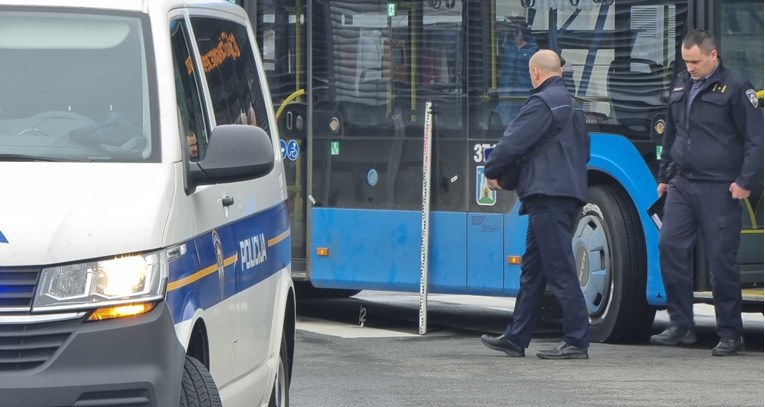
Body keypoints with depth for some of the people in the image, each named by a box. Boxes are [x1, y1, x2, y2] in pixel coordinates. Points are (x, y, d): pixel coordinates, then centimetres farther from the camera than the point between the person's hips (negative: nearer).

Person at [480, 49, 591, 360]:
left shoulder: (543, 103, -11)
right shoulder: (570, 104, 20)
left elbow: (513, 141, -13)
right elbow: (583, 150, 28)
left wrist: (492, 171, 2)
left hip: (548, 195, -10)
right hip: (569, 191, 10)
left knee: (560, 270, -9)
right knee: (532, 270, 15)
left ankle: (577, 341, -10)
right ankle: (516, 338, 20)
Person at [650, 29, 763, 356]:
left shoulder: (735, 89, -5)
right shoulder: (681, 86, 15)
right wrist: (664, 176, 22)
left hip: (719, 190, -6)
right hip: (682, 185, 6)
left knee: (722, 259, -4)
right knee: (669, 246, -4)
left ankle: (730, 335, 5)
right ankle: (681, 325, 5)